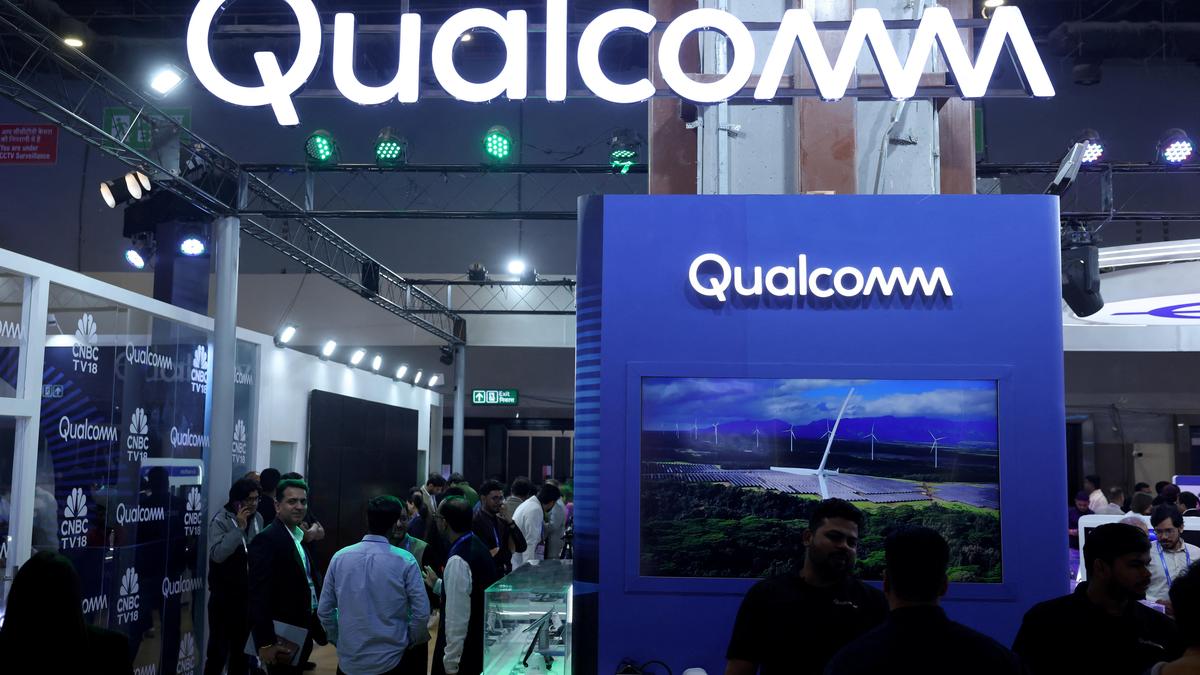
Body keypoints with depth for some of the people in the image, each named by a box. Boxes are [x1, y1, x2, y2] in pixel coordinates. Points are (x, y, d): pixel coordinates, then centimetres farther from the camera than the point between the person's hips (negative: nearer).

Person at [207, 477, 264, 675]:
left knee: (240, 647, 18)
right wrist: (239, 527, -27)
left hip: (249, 594, 6)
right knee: (219, 649, -4)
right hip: (225, 595, -6)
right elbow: (217, 554, -27)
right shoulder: (220, 520, -13)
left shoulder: (258, 518, 4)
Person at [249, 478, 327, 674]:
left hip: (301, 634, 9)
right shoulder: (267, 539, -17)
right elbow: (259, 594, -22)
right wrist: (265, 643, -25)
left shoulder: (300, 538, 11)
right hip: (283, 638, -9)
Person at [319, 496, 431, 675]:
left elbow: (324, 611, 0)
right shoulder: (405, 560, -13)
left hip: (349, 660, 3)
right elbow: (421, 613, -12)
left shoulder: (339, 557, -6)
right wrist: (410, 642, 6)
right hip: (392, 660, -2)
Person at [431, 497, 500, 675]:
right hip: (480, 644, 9)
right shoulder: (478, 547, 3)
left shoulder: (458, 560, -24)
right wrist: (438, 584, 20)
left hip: (465, 653, -9)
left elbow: (457, 617, -23)